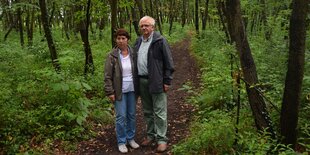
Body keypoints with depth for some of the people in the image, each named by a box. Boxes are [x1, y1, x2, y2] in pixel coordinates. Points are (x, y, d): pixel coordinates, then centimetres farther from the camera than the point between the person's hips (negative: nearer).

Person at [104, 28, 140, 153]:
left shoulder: (133, 53, 0)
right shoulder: (112, 55, -9)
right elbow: (107, 76, -8)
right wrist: (110, 92, -11)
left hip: (132, 89, 3)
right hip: (119, 91, -3)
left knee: (132, 115, 12)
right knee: (121, 117, 2)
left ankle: (131, 138, 30)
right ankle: (121, 142, 18)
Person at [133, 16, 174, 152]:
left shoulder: (160, 40, -7)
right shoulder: (138, 42, 13)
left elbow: (168, 62, -9)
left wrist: (167, 81, -12)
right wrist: (136, 80, 12)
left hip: (156, 81, -6)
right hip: (142, 81, 6)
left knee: (159, 112, -1)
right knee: (147, 111, 16)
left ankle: (161, 139, 10)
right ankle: (150, 135, 30)